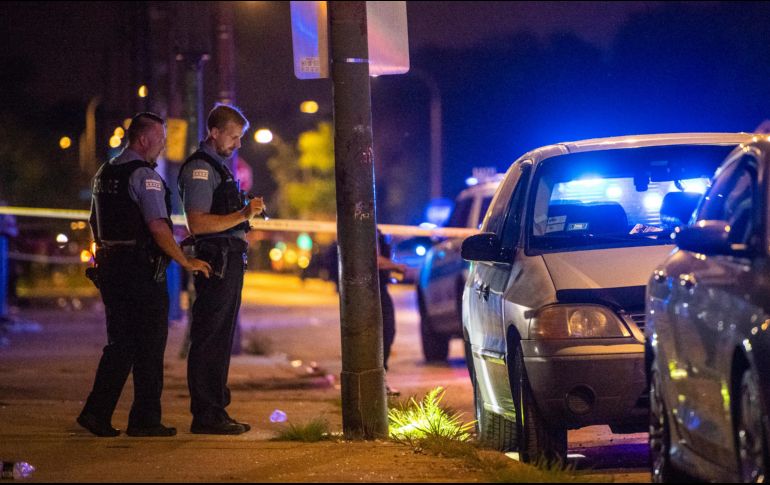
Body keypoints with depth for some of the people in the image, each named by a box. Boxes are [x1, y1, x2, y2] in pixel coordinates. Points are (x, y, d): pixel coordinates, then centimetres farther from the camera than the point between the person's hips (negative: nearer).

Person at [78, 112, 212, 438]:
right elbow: (158, 227, -20)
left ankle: (97, 412, 3)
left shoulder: (104, 174, 14)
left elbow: (96, 225, 21)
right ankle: (146, 419, 5)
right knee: (149, 346, 1)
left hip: (110, 266, 8)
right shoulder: (143, 175, -14)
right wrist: (185, 261, -13)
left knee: (120, 344, 12)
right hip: (142, 270, -8)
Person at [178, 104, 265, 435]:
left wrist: (247, 211, 17)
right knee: (209, 339, -8)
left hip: (230, 260, 10)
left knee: (221, 339, 13)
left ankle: (216, 411, 18)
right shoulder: (200, 168, -11)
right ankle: (205, 416, -7)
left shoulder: (219, 166, 20)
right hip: (216, 260, -10)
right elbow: (197, 223, -21)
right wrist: (242, 215, -24)